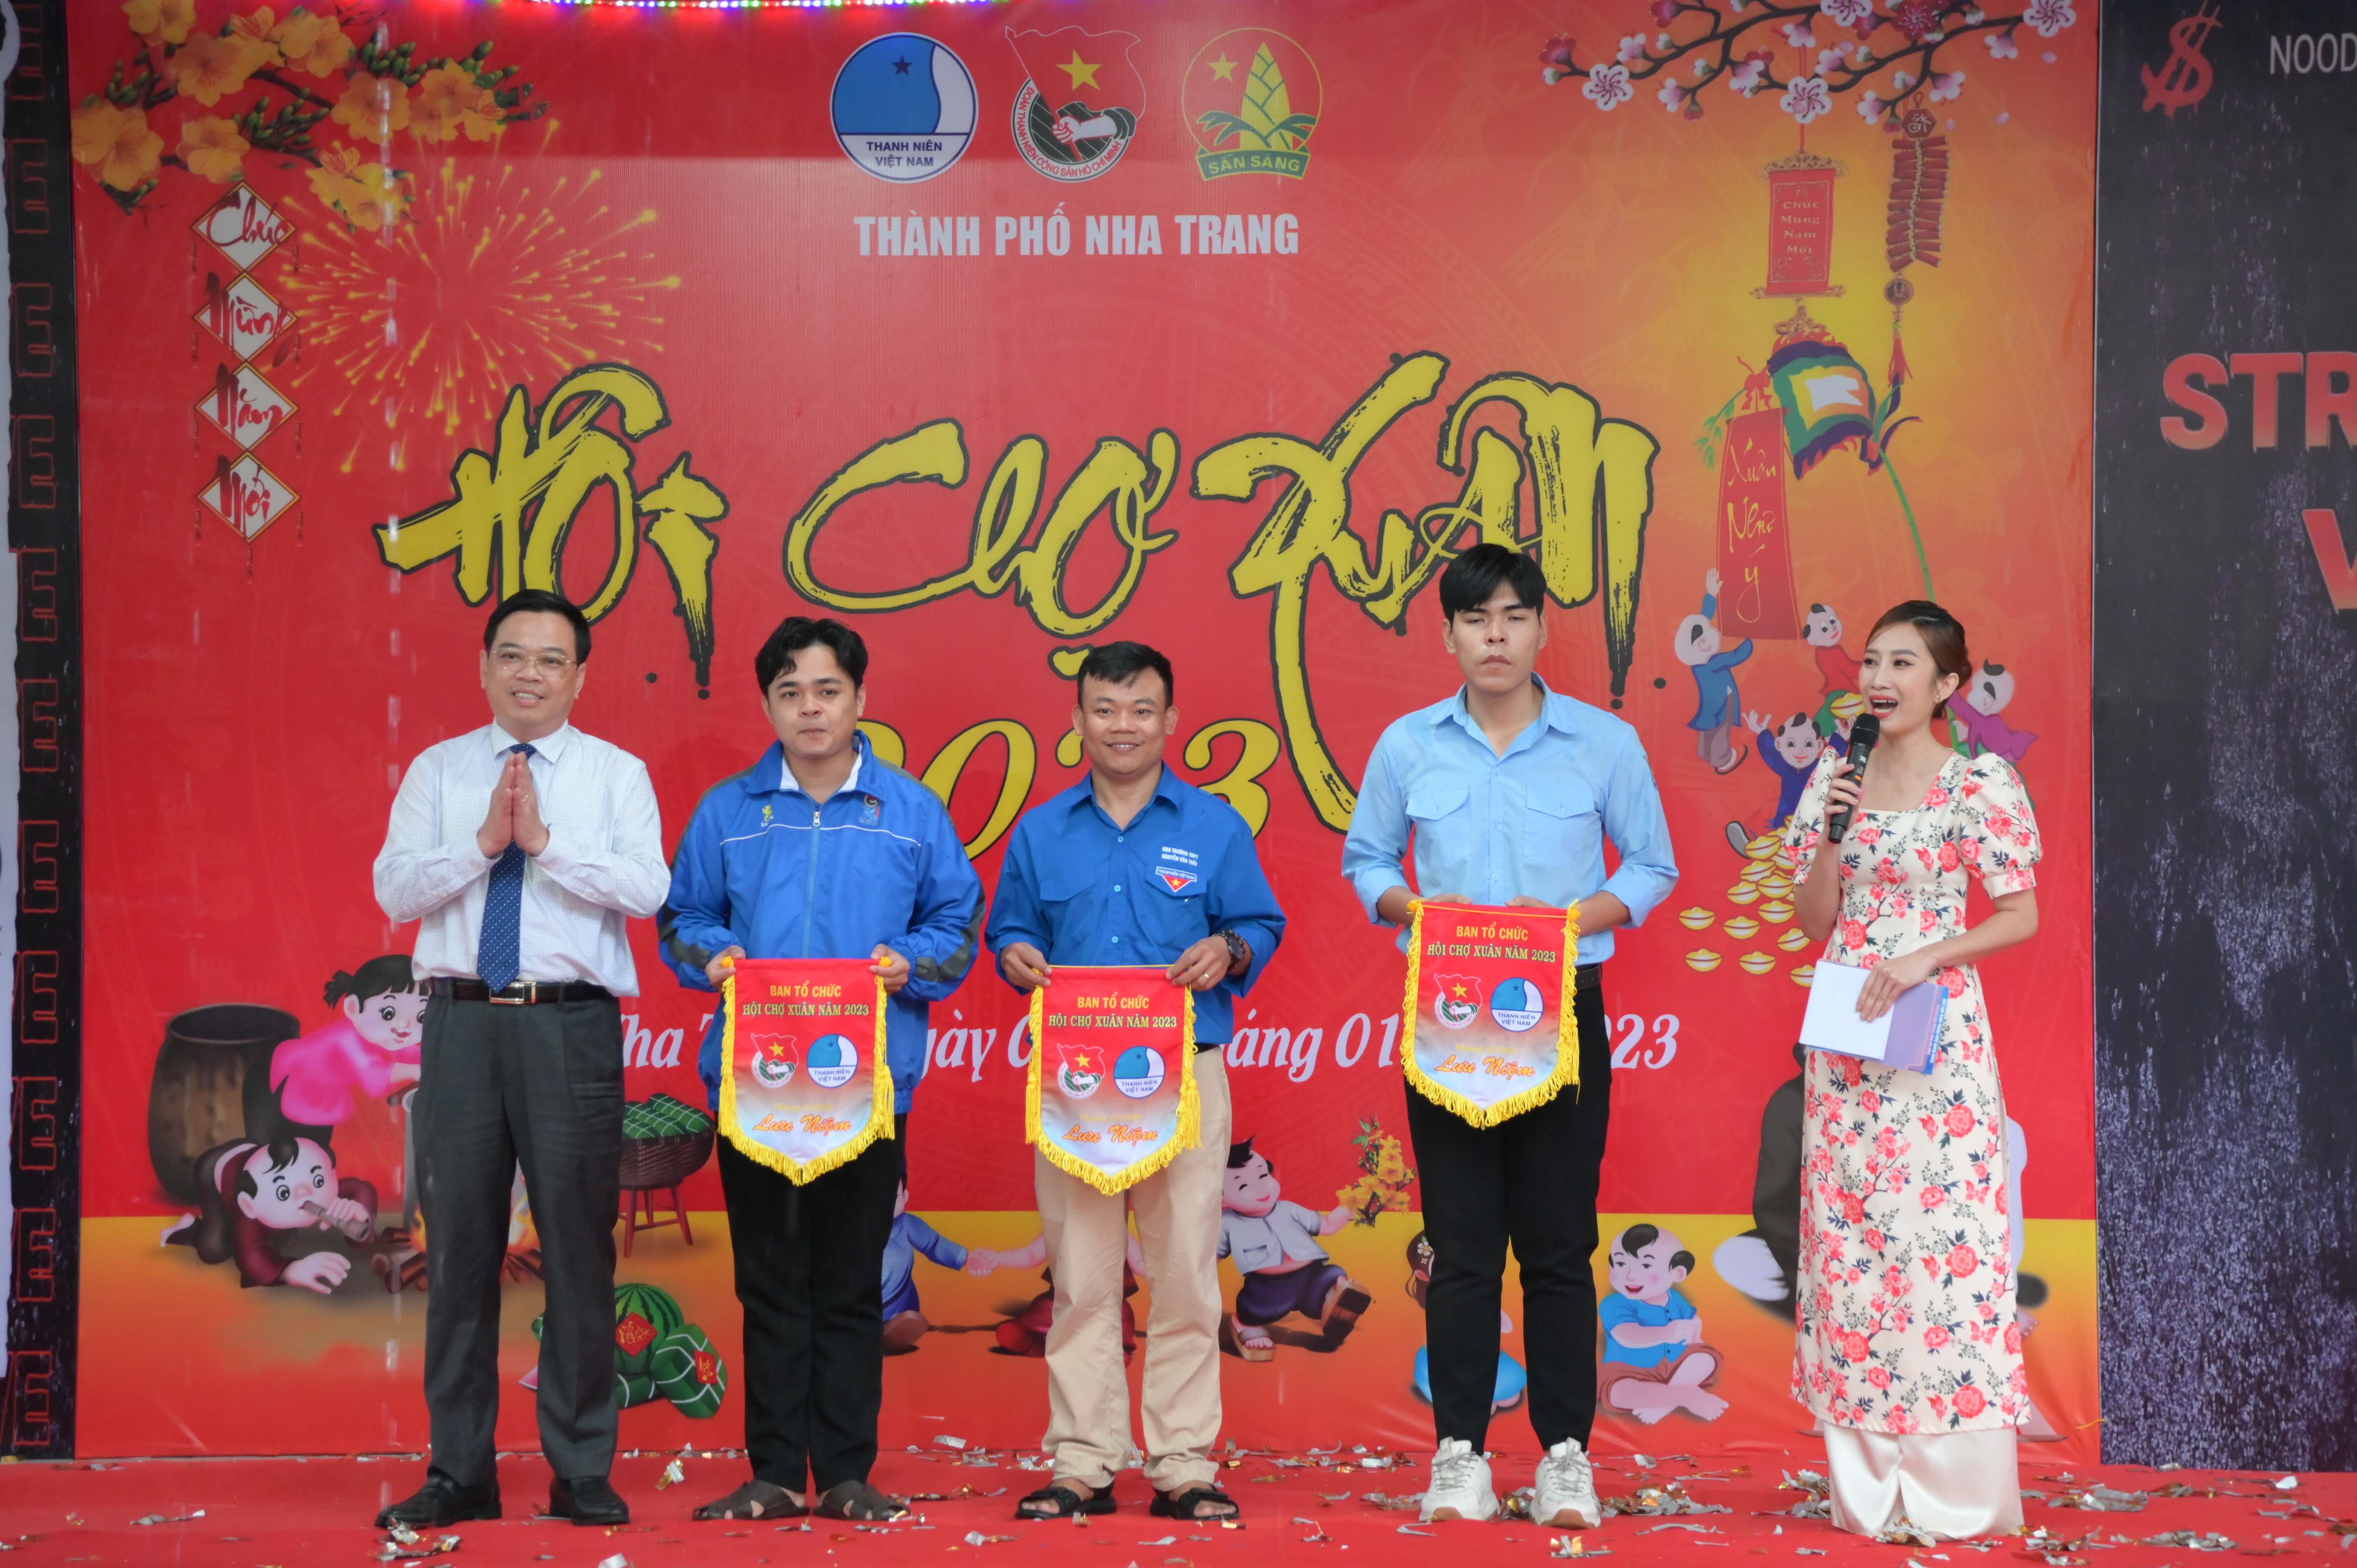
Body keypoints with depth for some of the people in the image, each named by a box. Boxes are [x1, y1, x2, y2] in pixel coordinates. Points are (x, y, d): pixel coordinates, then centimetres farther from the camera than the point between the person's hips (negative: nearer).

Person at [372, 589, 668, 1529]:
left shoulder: (616, 774, 7)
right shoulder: (438, 773, 11)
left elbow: (646, 890, -8)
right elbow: (394, 890, 0)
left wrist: (547, 840, -13)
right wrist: (485, 841, -11)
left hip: (572, 1026, -2)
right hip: (462, 1022, 2)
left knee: (579, 1247, 1)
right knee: (459, 1246, 4)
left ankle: (582, 1473, 10)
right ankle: (459, 1473, 13)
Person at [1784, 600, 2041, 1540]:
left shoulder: (1981, 785, -4)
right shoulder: (1835, 779, 9)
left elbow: (2021, 916, -4)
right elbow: (1814, 923, 9)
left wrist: (1924, 958, -15)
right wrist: (1833, 833, -6)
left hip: (1936, 1033, -5)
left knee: (1944, 1230, -6)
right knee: (1848, 1234, 4)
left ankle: (1956, 1489, 2)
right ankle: (1865, 1486, 11)